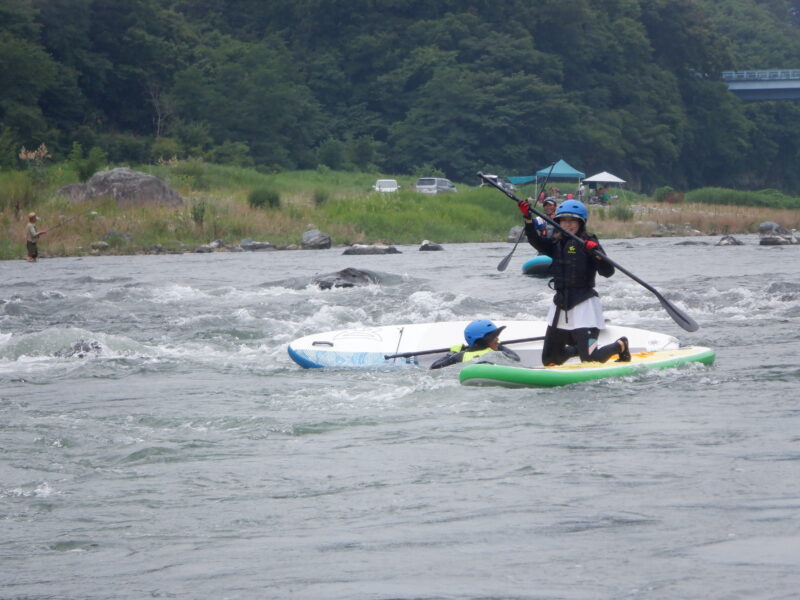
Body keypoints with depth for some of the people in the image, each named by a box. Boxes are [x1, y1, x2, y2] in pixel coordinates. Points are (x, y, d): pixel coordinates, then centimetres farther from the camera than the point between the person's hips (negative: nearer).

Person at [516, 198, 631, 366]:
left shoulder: (588, 243, -8)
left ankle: (620, 346, 18)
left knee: (590, 360, -12)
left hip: (584, 304, -7)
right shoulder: (557, 244, 10)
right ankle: (580, 348, 38)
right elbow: (536, 241, -7)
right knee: (549, 359, 11)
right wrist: (528, 219, -20)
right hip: (561, 305, 7)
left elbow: (608, 272, -16)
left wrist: (596, 253, -32)